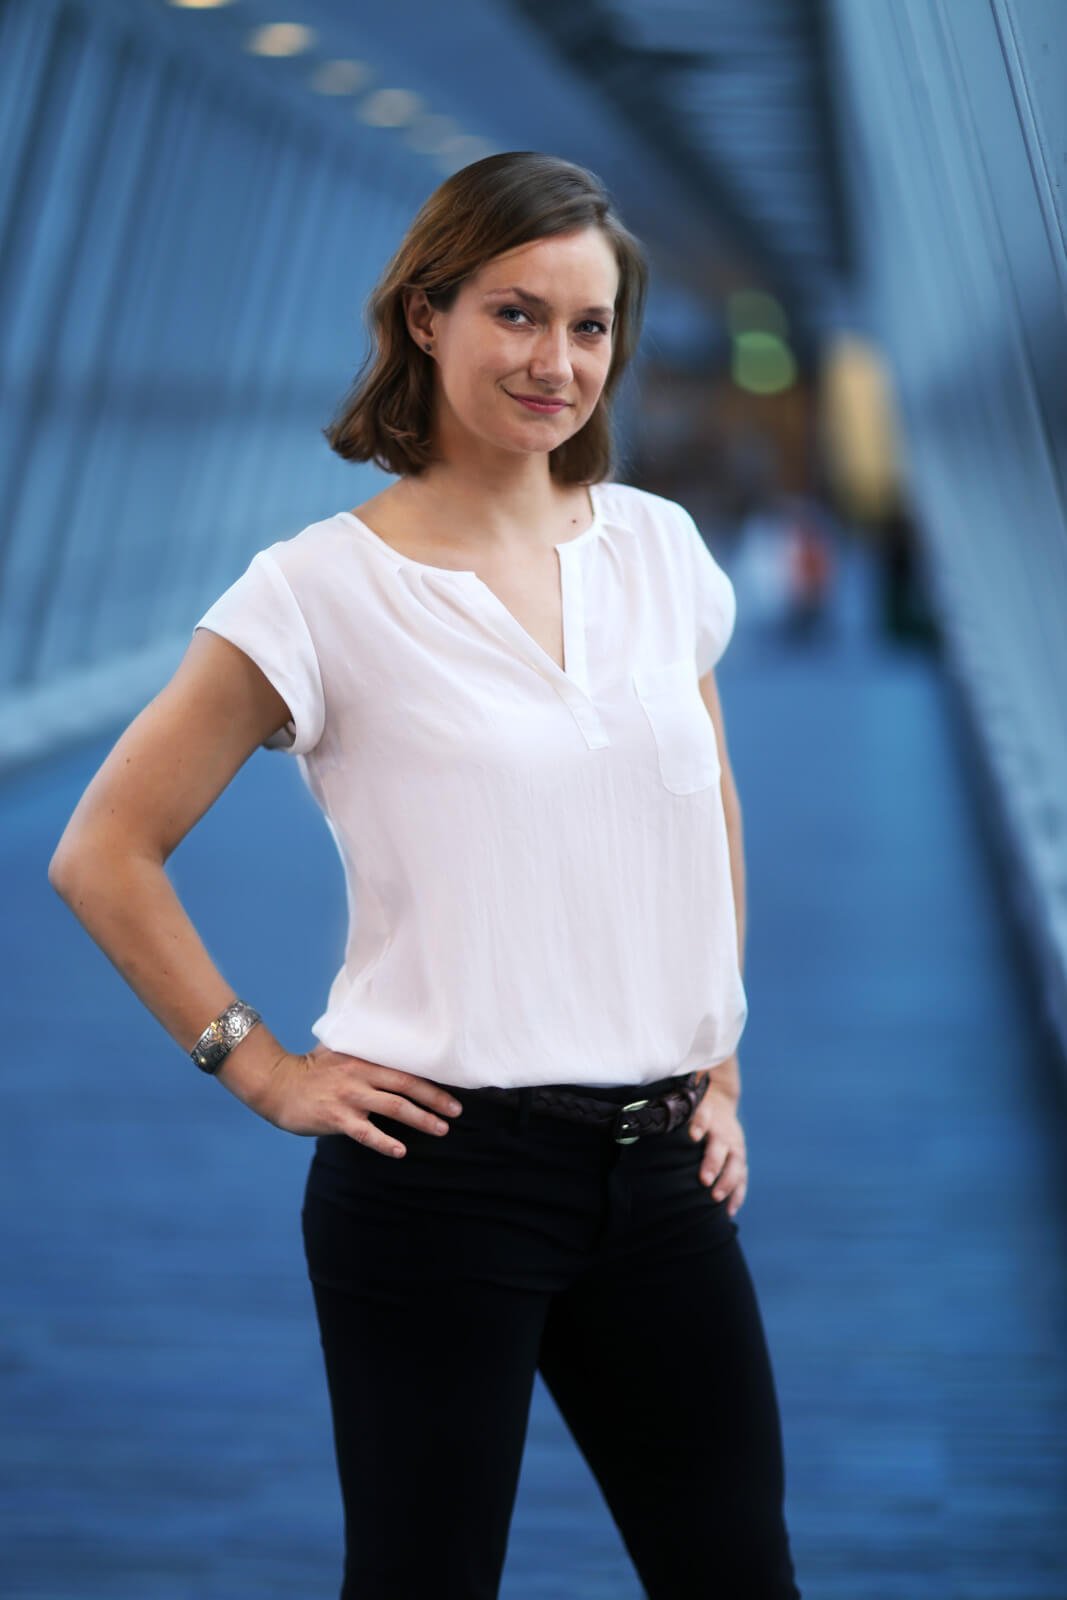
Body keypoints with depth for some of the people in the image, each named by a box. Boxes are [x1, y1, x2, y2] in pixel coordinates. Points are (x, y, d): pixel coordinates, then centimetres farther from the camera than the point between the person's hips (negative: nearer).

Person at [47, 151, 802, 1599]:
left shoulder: (660, 548, 8)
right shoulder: (326, 587, -7)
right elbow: (103, 855, -4)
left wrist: (719, 1070, 15)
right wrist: (263, 1072, -6)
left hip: (660, 1164, 5)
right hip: (444, 1169, -5)